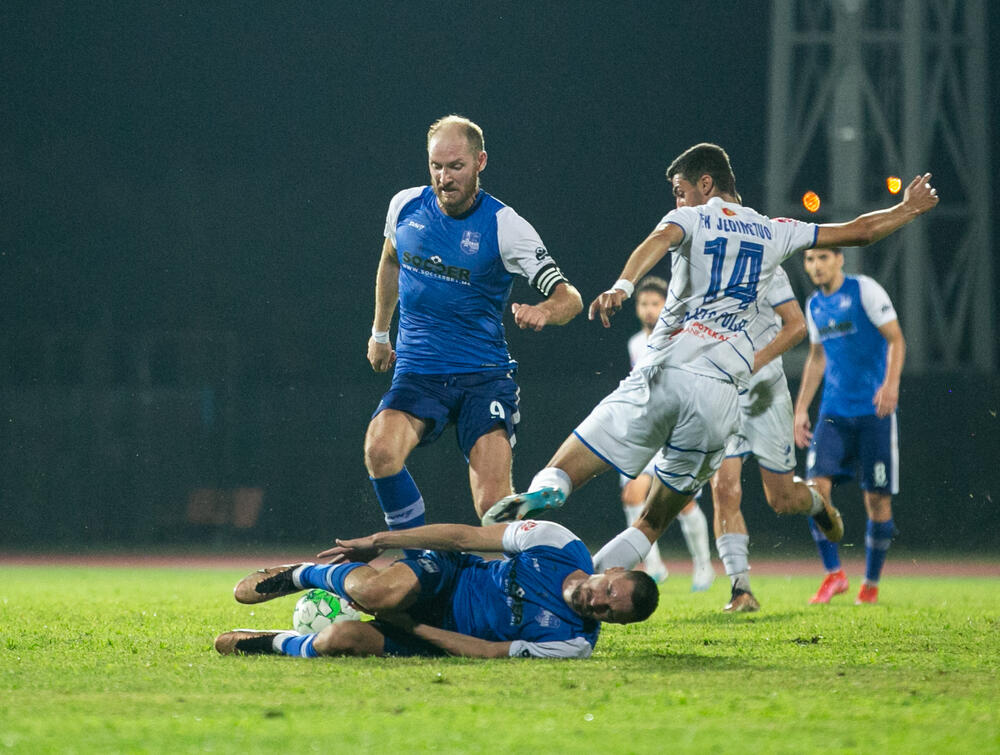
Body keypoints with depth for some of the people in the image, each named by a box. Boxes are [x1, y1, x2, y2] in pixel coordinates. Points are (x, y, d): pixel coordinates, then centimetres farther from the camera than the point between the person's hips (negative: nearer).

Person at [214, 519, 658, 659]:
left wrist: (418, 630, -17)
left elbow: (486, 653, -14)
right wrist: (379, 541, -4)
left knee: (343, 640, -27)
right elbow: (467, 536, -6)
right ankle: (299, 576, -1)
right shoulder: (560, 544, -13)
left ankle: (279, 645, 7)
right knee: (382, 591, -36)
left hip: (440, 640, -1)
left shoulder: (572, 645, -17)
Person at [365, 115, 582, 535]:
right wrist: (379, 333, 32)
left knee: (494, 505, -19)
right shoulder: (405, 206, 3)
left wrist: (543, 311, -37)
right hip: (416, 371, 3)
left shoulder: (504, 226, -9)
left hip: (484, 376, -3)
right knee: (380, 451, -28)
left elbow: (569, 298, -14)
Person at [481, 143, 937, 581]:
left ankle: (544, 490, -41)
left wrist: (622, 287, -32)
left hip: (665, 376, -3)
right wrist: (908, 210, 49)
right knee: (653, 522, 12)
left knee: (562, 473, -9)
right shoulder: (774, 232, 22)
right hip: (720, 394, 3)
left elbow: (660, 240, -14)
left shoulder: (691, 220, 10)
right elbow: (859, 231, 32)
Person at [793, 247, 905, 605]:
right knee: (817, 486, -13)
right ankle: (833, 573, -4)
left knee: (877, 499, -3)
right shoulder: (814, 304, 13)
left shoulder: (865, 290, -5)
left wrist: (891, 383, -24)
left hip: (874, 411, -5)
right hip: (834, 412, 5)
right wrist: (801, 408, 21)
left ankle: (871, 584, 11)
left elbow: (896, 340, -8)